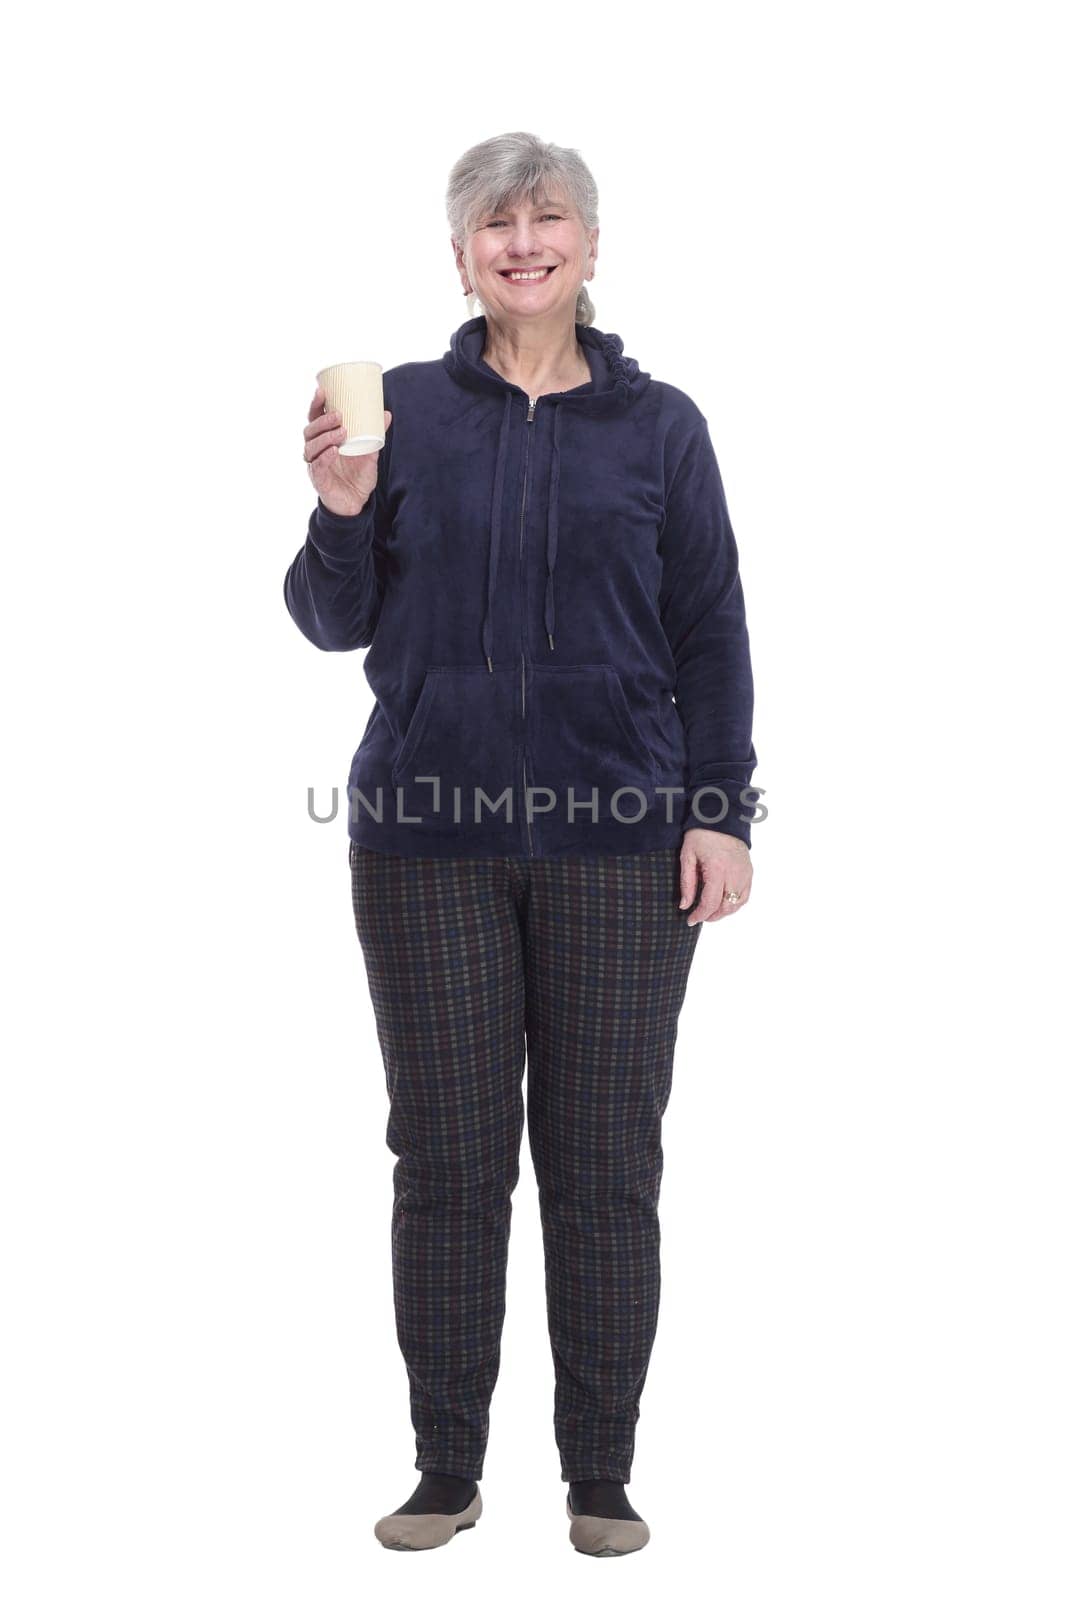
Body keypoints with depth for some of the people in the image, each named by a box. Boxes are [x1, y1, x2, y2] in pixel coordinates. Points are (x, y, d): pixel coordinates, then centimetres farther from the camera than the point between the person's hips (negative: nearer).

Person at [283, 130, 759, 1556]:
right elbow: (333, 625, 7)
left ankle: (602, 1477, 17)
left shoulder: (659, 424, 7)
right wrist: (341, 513, -12)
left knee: (605, 1167, 4)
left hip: (617, 842, 0)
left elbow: (710, 633, 7)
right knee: (447, 1160, 5)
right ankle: (446, 1471, 18)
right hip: (430, 839, 0)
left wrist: (722, 813, -1)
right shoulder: (404, 409, 6)